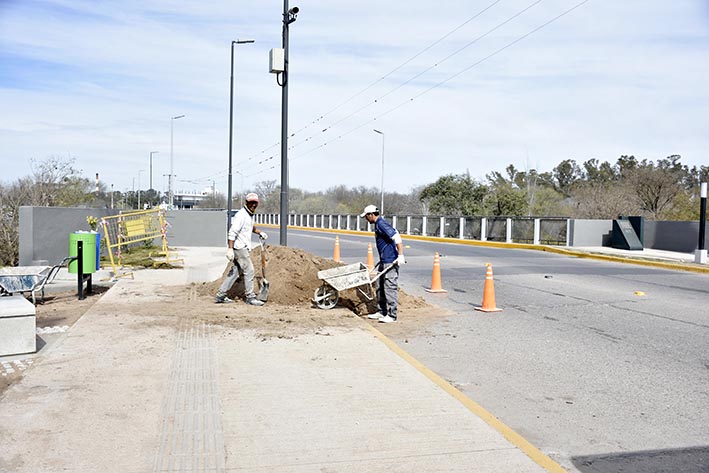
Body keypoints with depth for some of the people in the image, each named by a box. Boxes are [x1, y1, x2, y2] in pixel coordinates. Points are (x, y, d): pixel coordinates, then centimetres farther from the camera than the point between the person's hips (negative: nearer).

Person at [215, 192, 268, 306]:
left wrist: (259, 232, 27)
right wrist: (230, 249, -27)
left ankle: (220, 296, 16)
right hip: (239, 247, -10)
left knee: (235, 271, 10)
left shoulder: (250, 215, 15)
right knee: (249, 271, -6)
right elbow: (232, 232, -22)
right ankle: (250, 297, 2)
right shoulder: (241, 215, -16)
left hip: (244, 247, 10)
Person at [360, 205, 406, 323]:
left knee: (390, 288, -6)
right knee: (380, 287, 15)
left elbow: (396, 237, -24)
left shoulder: (381, 224, -15)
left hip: (390, 261, -11)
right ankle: (382, 312, 24)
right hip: (384, 261, 11)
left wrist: (400, 255, -26)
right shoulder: (377, 224, 16)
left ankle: (392, 315, -1)